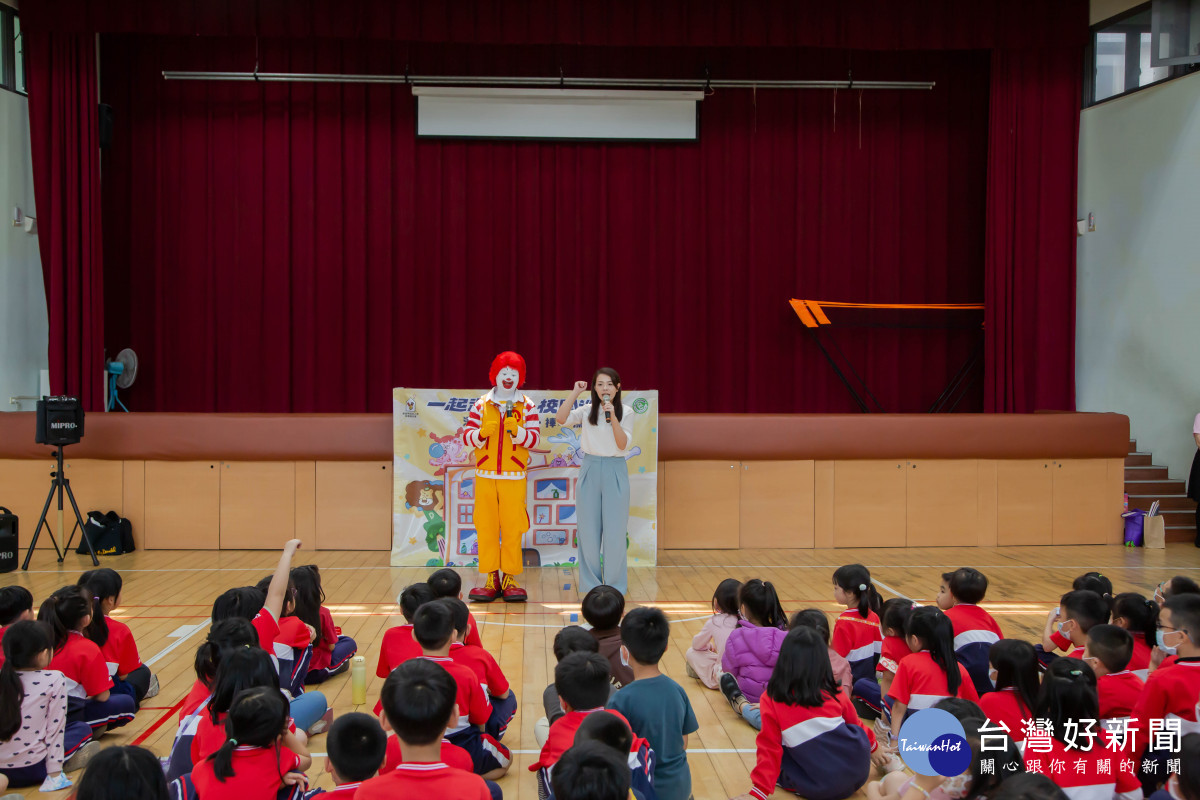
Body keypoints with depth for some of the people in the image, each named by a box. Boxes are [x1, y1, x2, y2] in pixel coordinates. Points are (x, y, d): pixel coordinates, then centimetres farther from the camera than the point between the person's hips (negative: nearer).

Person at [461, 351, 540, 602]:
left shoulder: (527, 406, 6)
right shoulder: (481, 405, 8)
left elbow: (535, 439, -1)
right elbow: (467, 436, 4)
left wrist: (516, 431, -18)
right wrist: (482, 433, -16)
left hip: (514, 477, -1)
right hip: (485, 476, 1)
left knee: (513, 528, -2)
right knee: (485, 527, 1)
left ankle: (510, 579, 6)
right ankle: (491, 579, 8)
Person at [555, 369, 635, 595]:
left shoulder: (626, 412, 1)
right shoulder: (587, 411, 4)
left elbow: (623, 445, -8)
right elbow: (560, 419, -11)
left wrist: (613, 418, -19)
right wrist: (575, 392, -10)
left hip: (615, 472, -1)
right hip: (590, 470, 2)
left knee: (615, 530, -1)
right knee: (588, 530, 5)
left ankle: (614, 586, 10)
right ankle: (591, 584, 16)